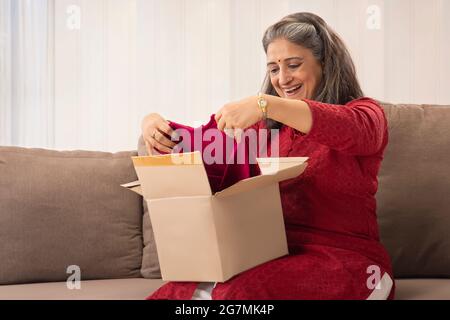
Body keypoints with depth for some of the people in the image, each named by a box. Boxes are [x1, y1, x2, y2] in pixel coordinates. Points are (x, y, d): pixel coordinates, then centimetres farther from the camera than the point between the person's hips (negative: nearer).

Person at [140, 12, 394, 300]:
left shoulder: (365, 112, 6)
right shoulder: (265, 126, 21)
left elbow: (354, 130, -18)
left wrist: (265, 104, -30)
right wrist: (159, 130, -6)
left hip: (342, 258, -3)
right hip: (273, 256, 4)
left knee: (246, 291, -33)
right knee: (174, 291, -24)